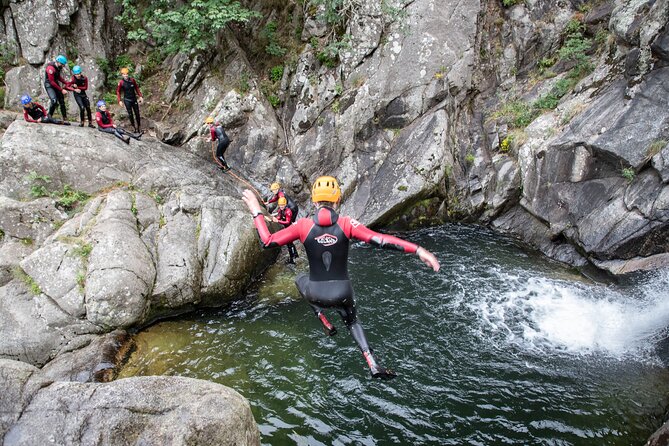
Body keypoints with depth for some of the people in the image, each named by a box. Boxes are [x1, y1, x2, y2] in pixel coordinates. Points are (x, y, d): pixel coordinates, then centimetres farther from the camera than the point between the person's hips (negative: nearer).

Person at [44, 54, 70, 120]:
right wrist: (61, 90, -24)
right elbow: (52, 82, -23)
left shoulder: (59, 67, 1)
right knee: (54, 101, -23)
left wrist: (66, 83, 0)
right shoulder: (51, 68, -24)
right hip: (49, 85, -8)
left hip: (56, 84, 8)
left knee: (62, 101, 5)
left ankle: (65, 119, 10)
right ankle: (50, 115, -1)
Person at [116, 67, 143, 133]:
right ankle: (134, 127, 10)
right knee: (130, 114, 1)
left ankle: (139, 127, 14)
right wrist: (119, 101, -8)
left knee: (137, 113, 5)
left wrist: (140, 96, 4)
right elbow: (118, 91, -2)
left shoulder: (132, 80, -6)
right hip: (127, 100, -2)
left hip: (134, 99, 2)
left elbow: (137, 88, 7)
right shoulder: (121, 82, -12)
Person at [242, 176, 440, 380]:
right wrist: (418, 250, -23)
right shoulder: (346, 224, -14)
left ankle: (324, 321, 26)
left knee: (300, 279, 36)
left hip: (315, 294, 0)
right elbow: (382, 240, -23)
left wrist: (256, 212, 2)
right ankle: (373, 364, 15)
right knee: (352, 321, 32)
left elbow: (267, 241, -8)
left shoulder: (303, 226, -13)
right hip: (342, 293, 0)